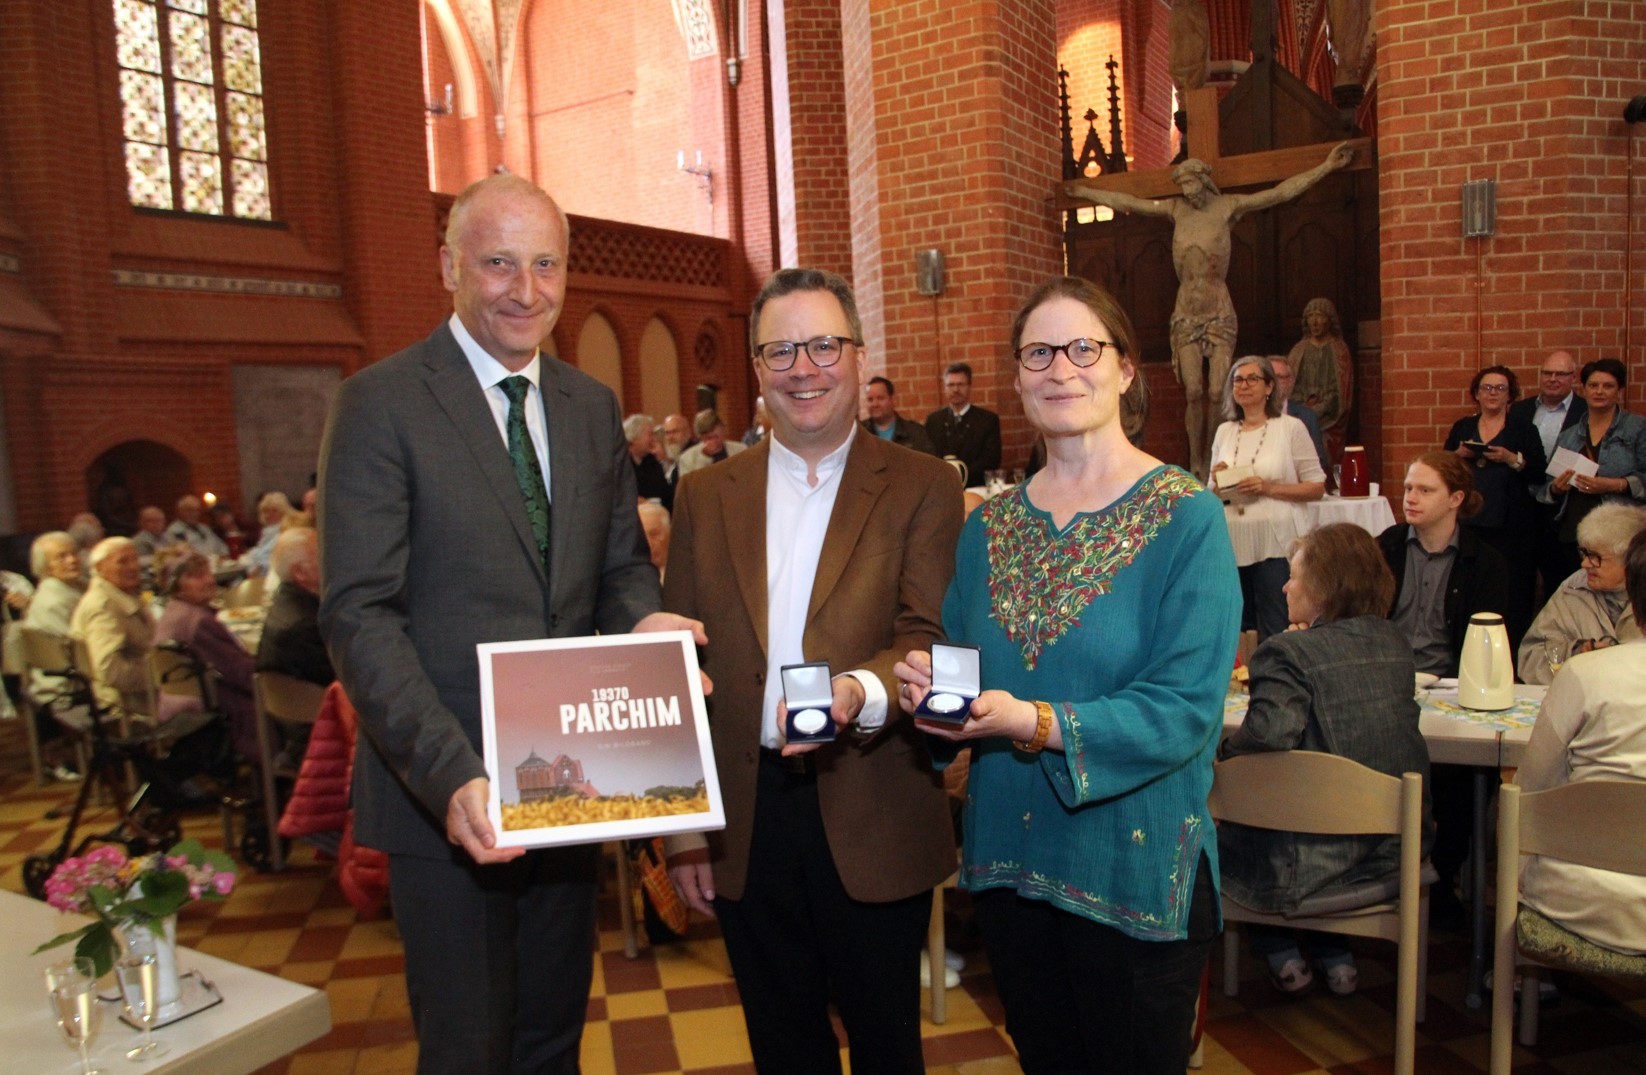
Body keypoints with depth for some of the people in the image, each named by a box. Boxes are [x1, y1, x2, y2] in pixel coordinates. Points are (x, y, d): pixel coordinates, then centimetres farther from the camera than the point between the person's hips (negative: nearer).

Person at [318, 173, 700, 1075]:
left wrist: (643, 619, -12)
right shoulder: (380, 403, -10)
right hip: (445, 791, -5)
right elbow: (360, 615, -16)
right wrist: (449, 772, -28)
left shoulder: (592, 406, 8)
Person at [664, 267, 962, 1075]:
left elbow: (929, 637, -11)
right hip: (746, 821, 3)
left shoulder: (922, 487, -4)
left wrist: (859, 691, -33)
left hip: (873, 820, -2)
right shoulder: (705, 495, 4)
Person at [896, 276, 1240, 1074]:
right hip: (1009, 859, 5)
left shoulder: (1186, 518, -11)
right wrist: (929, 686, -13)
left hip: (1135, 867, -4)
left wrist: (1038, 723, -30)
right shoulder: (989, 525, 4)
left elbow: (1186, 707, -19)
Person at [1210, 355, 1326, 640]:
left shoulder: (1291, 428, 1)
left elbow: (1317, 487, -1)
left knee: (1275, 635, -3)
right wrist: (1217, 485, -3)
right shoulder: (1224, 431, 13)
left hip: (1275, 544, -4)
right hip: (1232, 544, 4)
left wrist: (1269, 488, -13)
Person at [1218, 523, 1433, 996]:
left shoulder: (1289, 654, -20)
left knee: (1221, 832, 20)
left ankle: (1281, 956, 24)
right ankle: (1334, 956, 34)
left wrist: (1223, 755, -14)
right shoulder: (1394, 643, 2)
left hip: (1317, 861, -7)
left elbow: (1267, 735, -34)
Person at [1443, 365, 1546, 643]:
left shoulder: (1524, 430, 7)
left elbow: (1540, 474, 0)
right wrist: (1459, 455, -6)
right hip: (1469, 523, 2)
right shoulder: (1462, 427, 14)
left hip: (1511, 525, -2)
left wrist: (1513, 460, -15)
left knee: (1513, 591, -6)